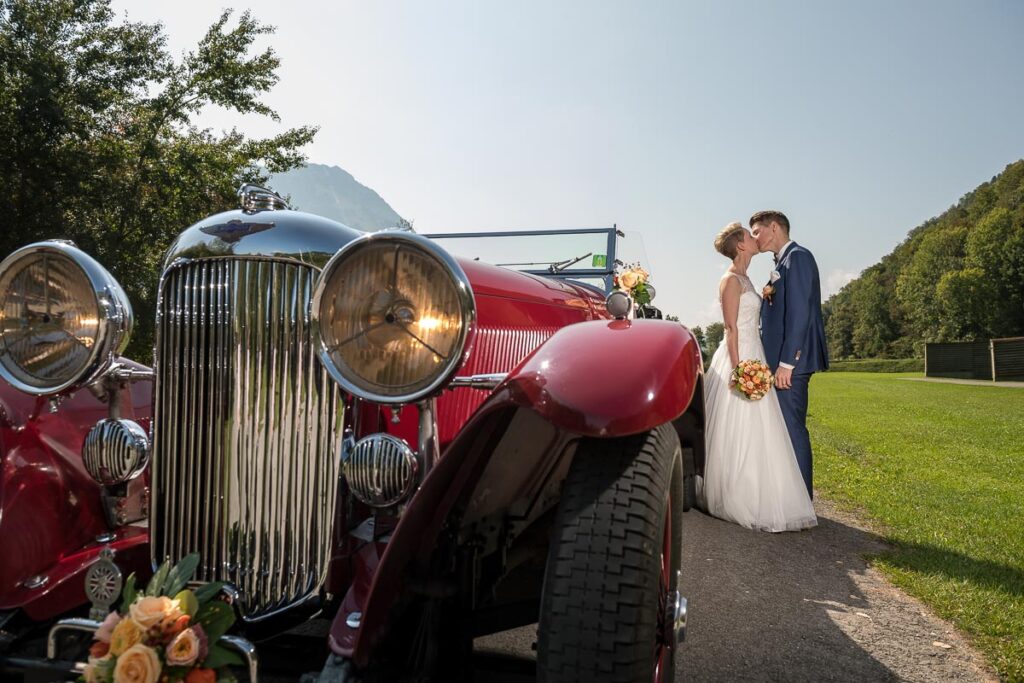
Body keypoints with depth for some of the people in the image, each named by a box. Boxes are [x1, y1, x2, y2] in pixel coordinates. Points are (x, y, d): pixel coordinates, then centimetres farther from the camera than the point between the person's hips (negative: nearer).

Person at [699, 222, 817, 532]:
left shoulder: (743, 279, 18)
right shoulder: (731, 279, -11)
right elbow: (730, 327, -17)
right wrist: (737, 368, -22)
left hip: (751, 357, 10)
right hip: (739, 359, -10)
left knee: (752, 434, 12)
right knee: (738, 435, -5)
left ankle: (751, 497, 21)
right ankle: (737, 503, 2)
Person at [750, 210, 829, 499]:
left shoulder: (798, 257, -9)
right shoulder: (783, 262, 19)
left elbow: (800, 312, -18)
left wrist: (786, 363, -21)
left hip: (791, 360, -10)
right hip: (783, 359, 10)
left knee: (792, 428, -6)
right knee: (785, 428, 13)